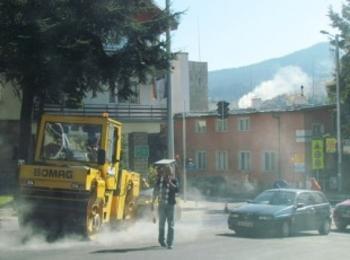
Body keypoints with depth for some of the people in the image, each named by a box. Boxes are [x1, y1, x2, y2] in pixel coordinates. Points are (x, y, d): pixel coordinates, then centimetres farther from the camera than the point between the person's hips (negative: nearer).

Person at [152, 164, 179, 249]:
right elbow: (155, 192, 12)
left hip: (171, 205, -1)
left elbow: (176, 189, -17)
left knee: (171, 225, -5)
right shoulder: (159, 180, 4)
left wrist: (170, 182, -23)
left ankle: (169, 243, -3)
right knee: (161, 224, 10)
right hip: (161, 205, 1)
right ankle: (162, 240, 28)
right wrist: (153, 203, 12)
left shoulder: (174, 181, 0)